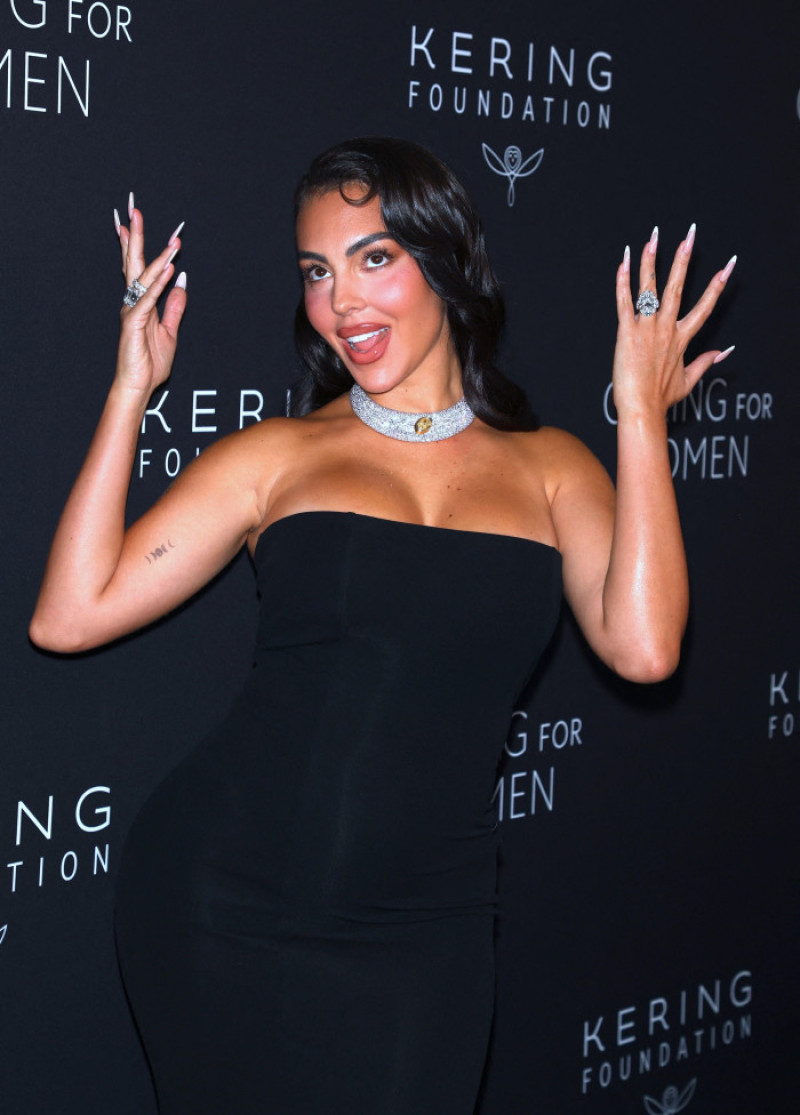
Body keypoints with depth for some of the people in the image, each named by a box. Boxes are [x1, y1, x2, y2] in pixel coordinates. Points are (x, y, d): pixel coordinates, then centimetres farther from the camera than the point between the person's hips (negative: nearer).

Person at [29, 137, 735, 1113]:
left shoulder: (548, 468, 5)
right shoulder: (278, 455, 2)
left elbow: (642, 646, -12)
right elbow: (70, 616, -6)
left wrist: (642, 421, -8)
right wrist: (132, 391, -5)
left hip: (421, 932, 1)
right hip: (222, 909, 0)